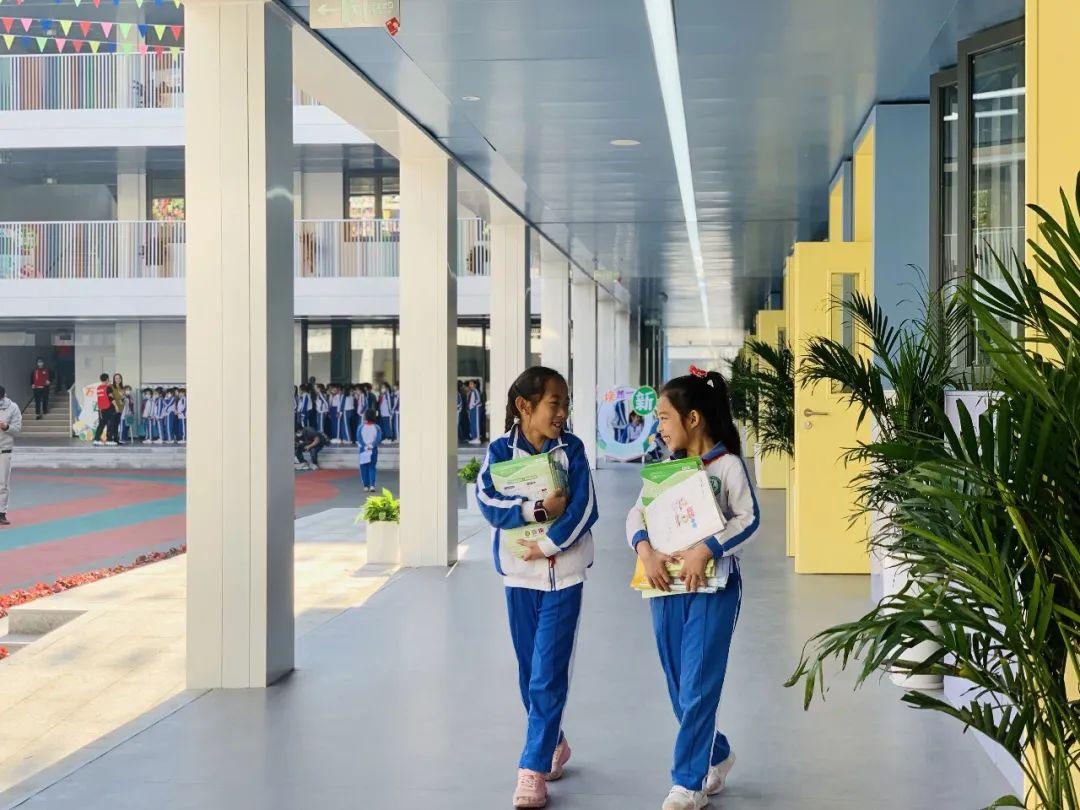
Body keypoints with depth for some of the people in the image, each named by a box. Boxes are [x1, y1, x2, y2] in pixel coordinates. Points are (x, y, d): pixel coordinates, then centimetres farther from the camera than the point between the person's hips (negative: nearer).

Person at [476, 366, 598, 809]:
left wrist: (548, 545, -19)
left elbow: (585, 507, -11)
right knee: (530, 672, 13)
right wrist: (538, 509, -22)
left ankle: (533, 768, -3)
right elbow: (488, 502, -14)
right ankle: (554, 744, 35)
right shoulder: (501, 450, -3)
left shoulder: (571, 449, -4)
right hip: (518, 573, 2)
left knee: (548, 674, -6)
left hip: (563, 572, -2)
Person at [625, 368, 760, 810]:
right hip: (666, 588, 6)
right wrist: (645, 549, -13)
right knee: (679, 688, 12)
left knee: (698, 687, -6)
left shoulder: (728, 465, -5)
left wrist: (705, 550, -22)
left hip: (712, 586, -6)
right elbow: (636, 515, 6)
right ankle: (716, 755, 33)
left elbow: (749, 520, -11)